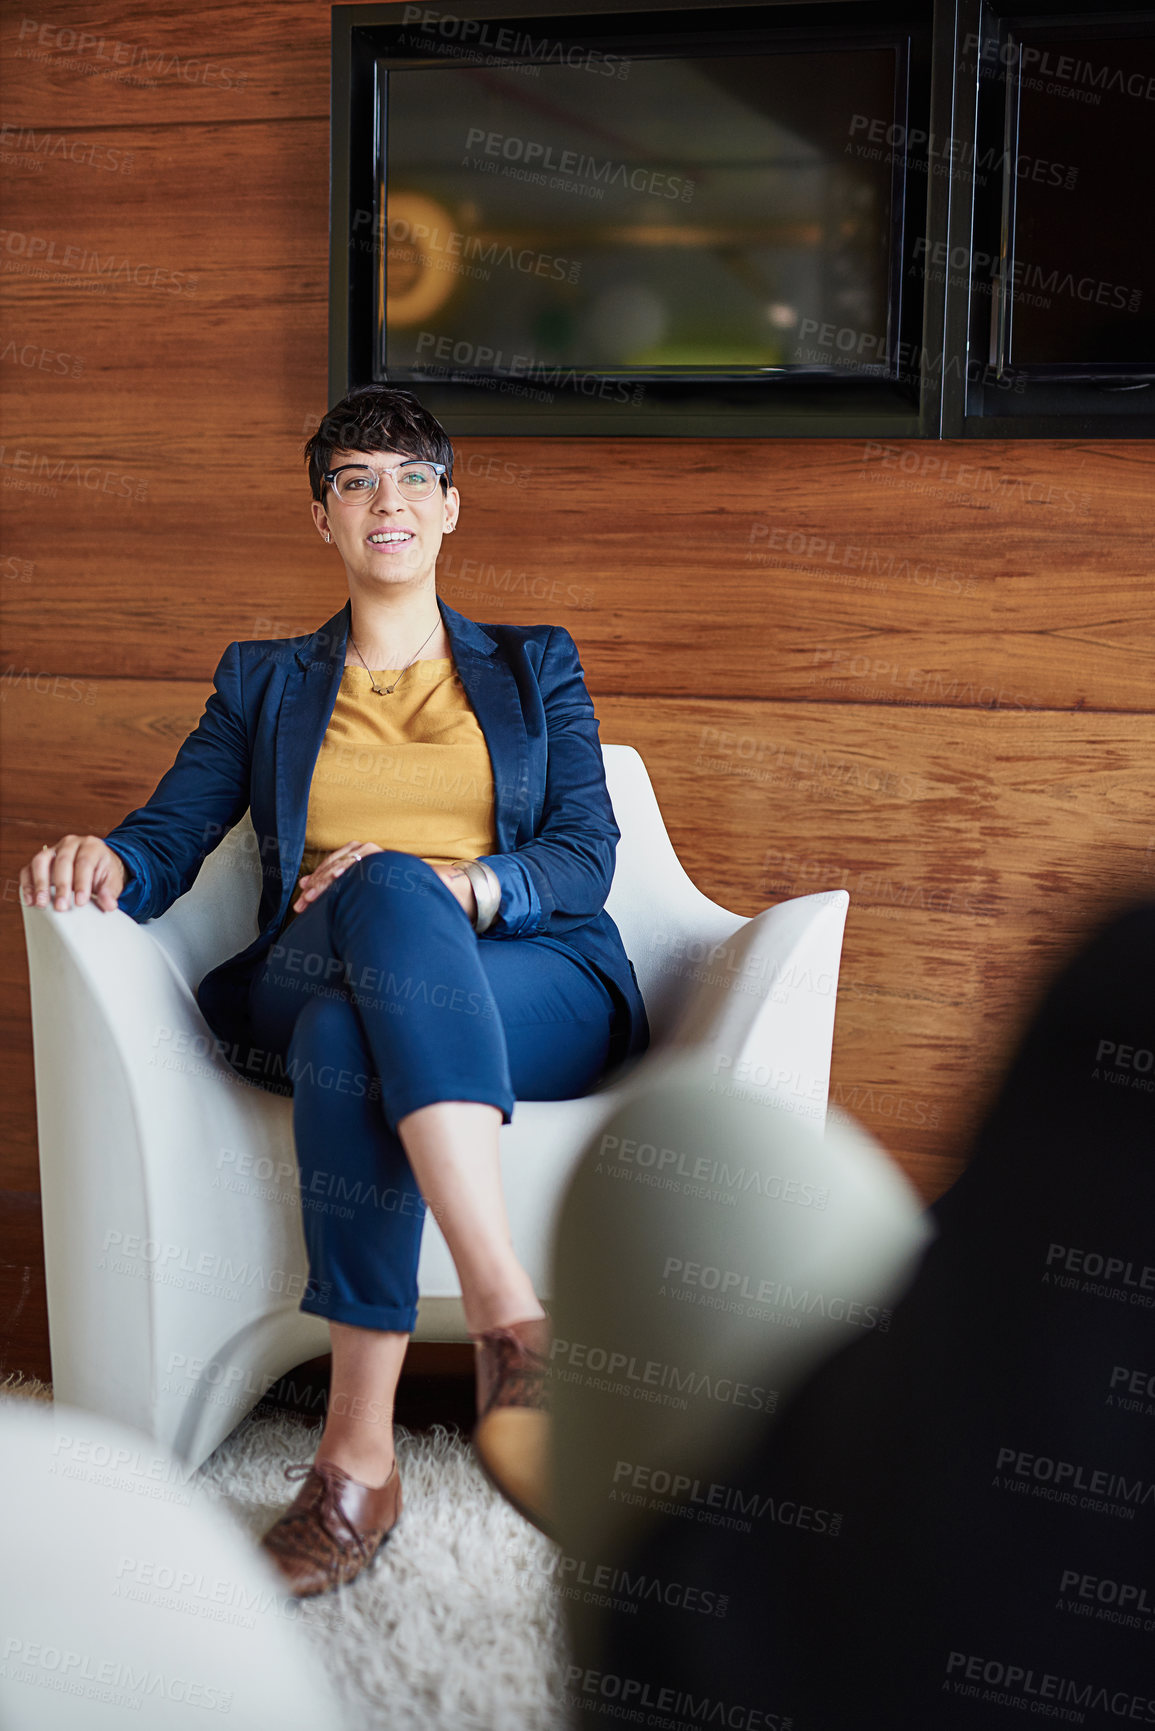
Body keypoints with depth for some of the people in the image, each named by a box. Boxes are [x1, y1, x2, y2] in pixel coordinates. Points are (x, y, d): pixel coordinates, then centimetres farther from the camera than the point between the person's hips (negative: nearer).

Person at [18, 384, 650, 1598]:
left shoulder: (537, 668, 23)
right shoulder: (264, 682, 26)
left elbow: (587, 859, 8)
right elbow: (170, 835, 11)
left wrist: (458, 887, -14)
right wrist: (104, 861, -15)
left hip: (541, 993, 0)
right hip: (305, 991, 0)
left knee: (352, 1031, -38)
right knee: (384, 890, -39)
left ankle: (359, 1451, -45)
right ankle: (510, 1318, -49)